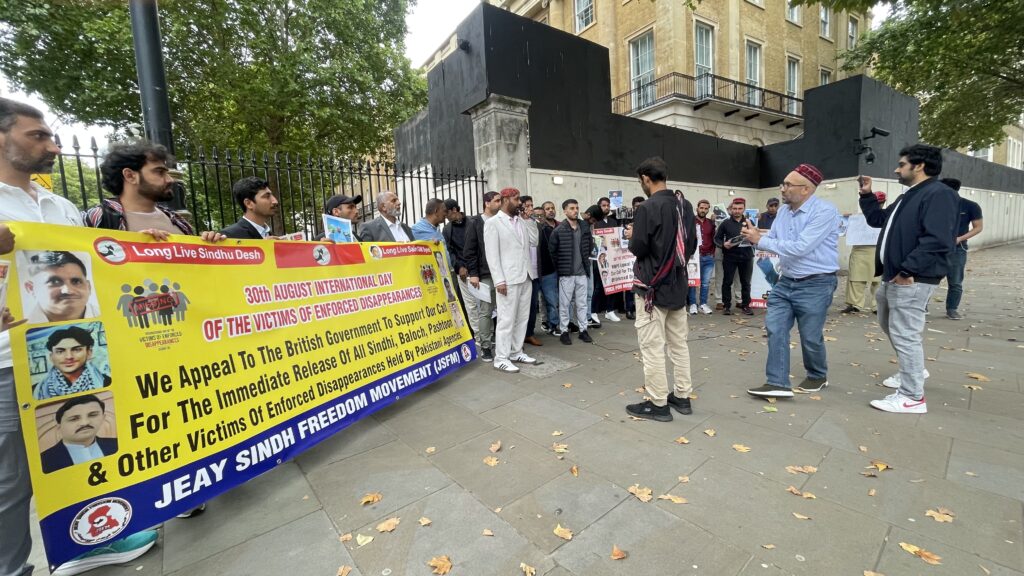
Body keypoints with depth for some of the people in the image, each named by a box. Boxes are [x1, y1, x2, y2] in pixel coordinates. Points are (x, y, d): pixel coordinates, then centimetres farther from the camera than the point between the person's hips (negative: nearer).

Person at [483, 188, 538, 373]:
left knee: (522, 318, 12)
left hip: (526, 277, 7)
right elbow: (492, 254, -11)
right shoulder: (493, 222, -5)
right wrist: (499, 280, -17)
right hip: (508, 279, -7)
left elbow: (534, 242, 16)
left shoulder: (521, 221, 14)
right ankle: (501, 359, 7)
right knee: (506, 319, -3)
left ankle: (516, 352, 24)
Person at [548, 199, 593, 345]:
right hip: (566, 273, -4)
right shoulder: (558, 230, -9)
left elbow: (590, 245, 18)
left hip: (582, 272, 4)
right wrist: (560, 266, 0)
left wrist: (585, 260, 14)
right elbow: (551, 250, -4)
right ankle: (564, 331, 15)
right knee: (564, 303, 4)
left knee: (582, 303, 11)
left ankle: (583, 330, 22)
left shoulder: (585, 227, 5)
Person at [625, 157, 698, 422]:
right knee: (679, 343, 15)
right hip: (678, 285, 8)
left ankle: (658, 404, 10)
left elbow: (637, 248, -16)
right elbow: (692, 245, 11)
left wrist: (632, 237, 4)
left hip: (652, 286, -8)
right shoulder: (685, 206, 7)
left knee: (652, 346, 1)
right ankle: (682, 397, 26)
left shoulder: (647, 208, -16)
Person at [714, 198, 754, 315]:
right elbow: (717, 238, 3)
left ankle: (746, 305, 19)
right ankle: (726, 305, 11)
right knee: (727, 282, 2)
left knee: (746, 282, 8)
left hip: (746, 256, 2)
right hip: (730, 257, -2)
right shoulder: (726, 223, 2)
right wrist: (723, 244, -17)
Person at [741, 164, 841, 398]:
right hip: (786, 282, 7)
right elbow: (772, 240, 9)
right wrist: (755, 236, -13)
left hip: (815, 285, -7)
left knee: (810, 337, 8)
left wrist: (760, 240, -23)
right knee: (775, 329, -1)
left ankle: (818, 376, 35)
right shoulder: (783, 211, 6)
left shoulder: (824, 211, -18)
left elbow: (799, 248, -26)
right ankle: (778, 383, 4)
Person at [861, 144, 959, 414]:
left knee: (904, 334, -7)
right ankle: (913, 370, 42)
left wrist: (907, 270, -25)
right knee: (889, 325, 23)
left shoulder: (939, 194, -13)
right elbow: (878, 220, 31)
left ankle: (913, 397, 2)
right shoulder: (908, 197, 19)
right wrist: (867, 195, 21)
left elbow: (936, 240, -23)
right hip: (893, 276, 11)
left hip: (911, 280, -10)